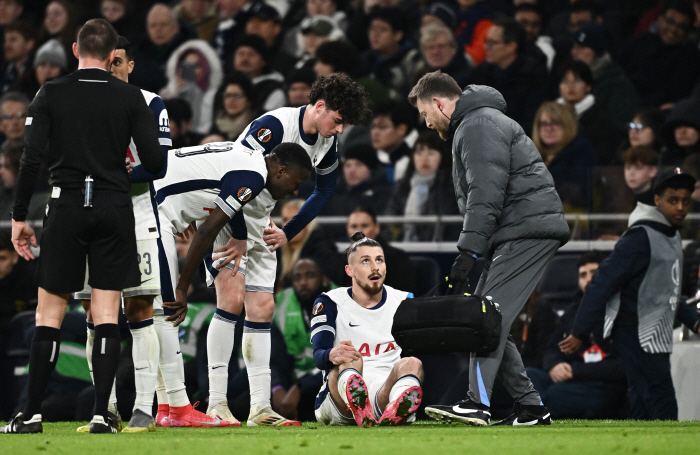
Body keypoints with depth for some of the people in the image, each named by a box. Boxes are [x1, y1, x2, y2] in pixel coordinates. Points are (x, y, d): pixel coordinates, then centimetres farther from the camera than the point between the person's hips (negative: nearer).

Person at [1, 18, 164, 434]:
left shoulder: (51, 95, 0)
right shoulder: (131, 97, 1)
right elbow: (154, 162, -2)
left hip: (67, 208, -1)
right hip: (115, 208, 1)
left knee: (50, 314, 4)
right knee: (106, 315, 3)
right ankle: (101, 415, -4)